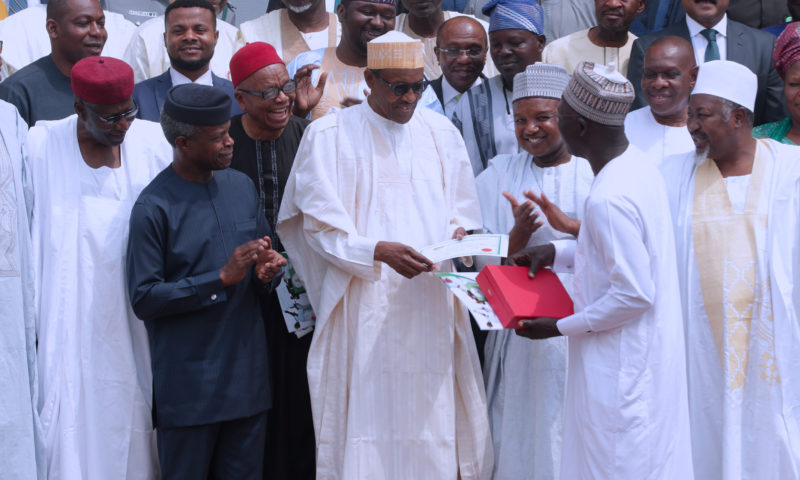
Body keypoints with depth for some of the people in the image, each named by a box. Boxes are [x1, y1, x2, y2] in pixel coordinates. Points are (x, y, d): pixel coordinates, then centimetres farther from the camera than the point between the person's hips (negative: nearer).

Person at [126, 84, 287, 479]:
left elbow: (265, 254, 19)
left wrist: (267, 271, -6)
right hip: (189, 383, -5)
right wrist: (222, 278, -19)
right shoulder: (154, 207, -11)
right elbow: (143, 299, -13)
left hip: (248, 374, 5)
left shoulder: (242, 186, 8)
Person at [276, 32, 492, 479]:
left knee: (434, 421, 1)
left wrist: (460, 235, -8)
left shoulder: (441, 133, 12)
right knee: (367, 425, -4)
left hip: (432, 304, 3)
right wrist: (379, 252, -20)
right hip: (365, 307, -3)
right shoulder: (329, 135, -1)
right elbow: (322, 227, -5)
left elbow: (463, 211, 16)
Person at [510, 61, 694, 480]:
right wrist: (558, 253, 10)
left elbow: (634, 294, -25)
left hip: (620, 370, -10)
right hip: (648, 355, 10)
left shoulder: (609, 198, -26)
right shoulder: (637, 166, 4)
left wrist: (561, 327, -14)